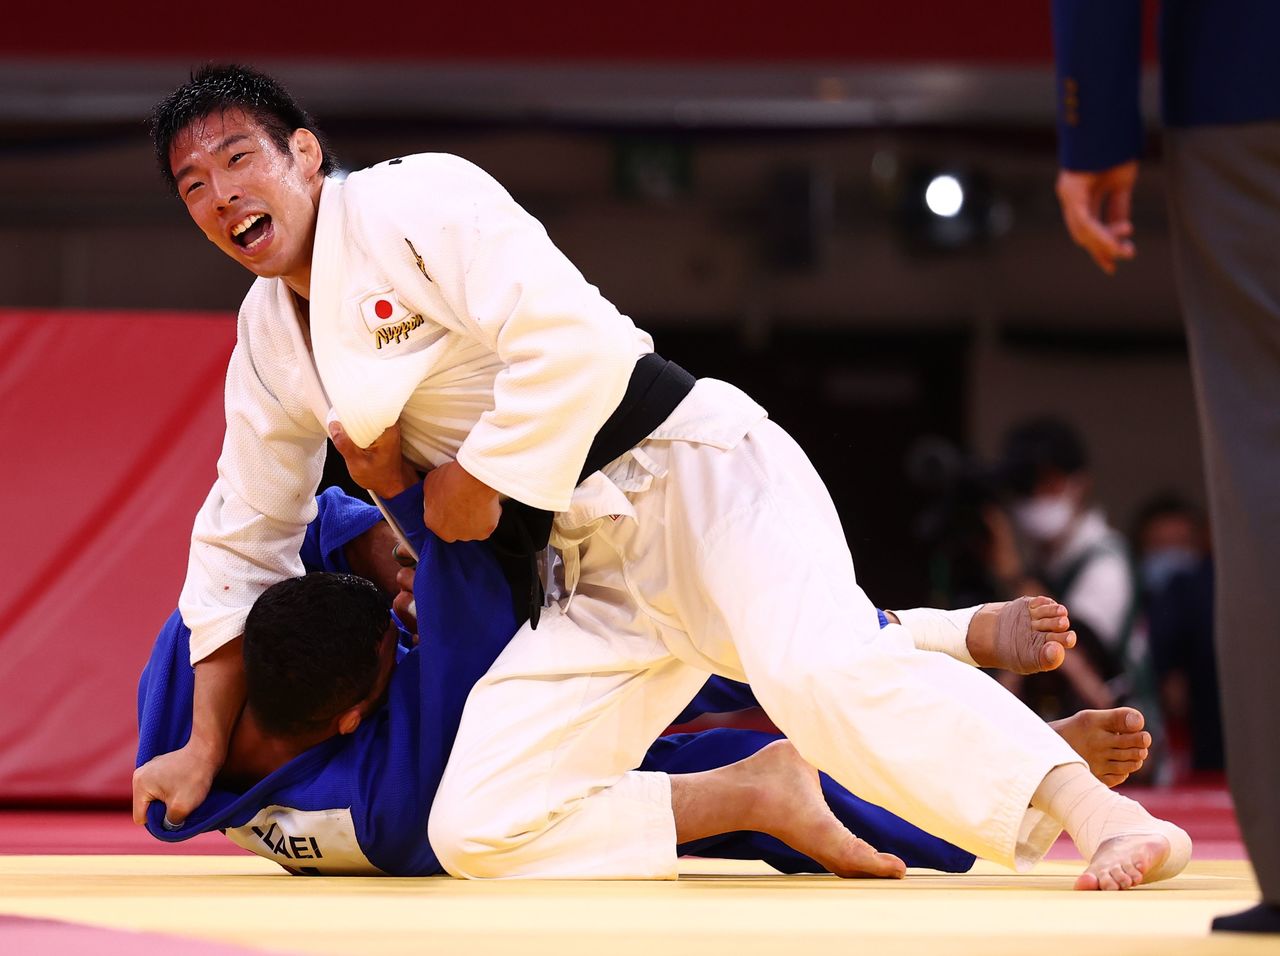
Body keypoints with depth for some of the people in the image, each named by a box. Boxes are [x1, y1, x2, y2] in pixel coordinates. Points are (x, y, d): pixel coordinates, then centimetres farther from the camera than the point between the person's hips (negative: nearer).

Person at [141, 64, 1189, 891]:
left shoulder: (414, 200, -11)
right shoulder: (268, 344, 13)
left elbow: (575, 343, -23)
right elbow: (243, 542, 24)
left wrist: (477, 478, -13)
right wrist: (207, 746, 23)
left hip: (693, 472, -8)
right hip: (598, 576, 8)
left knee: (818, 669, -36)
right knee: (474, 829, -9)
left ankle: (1108, 817, -34)